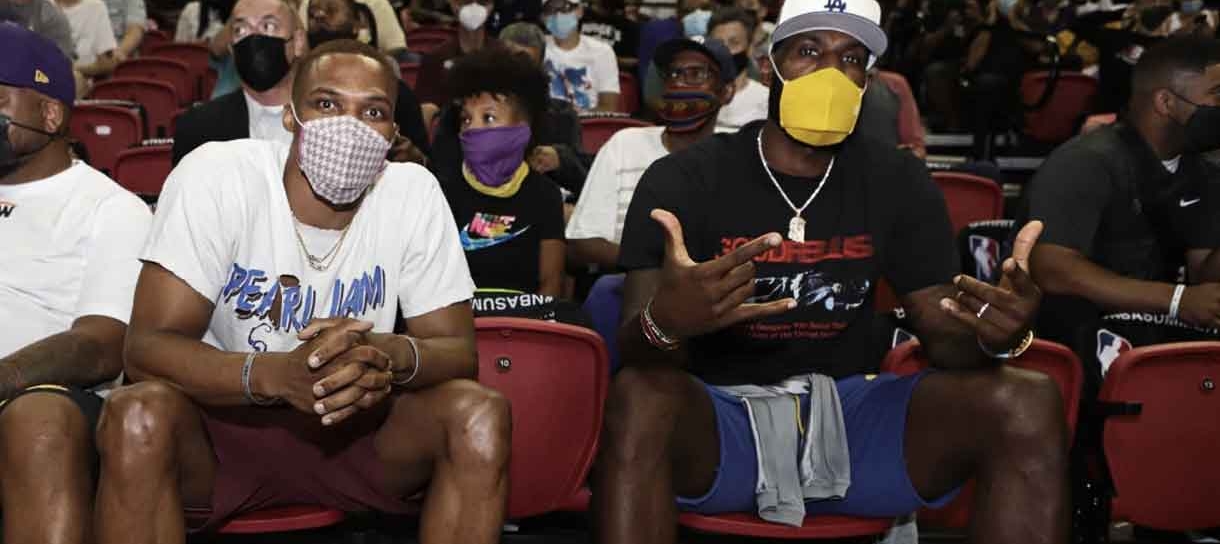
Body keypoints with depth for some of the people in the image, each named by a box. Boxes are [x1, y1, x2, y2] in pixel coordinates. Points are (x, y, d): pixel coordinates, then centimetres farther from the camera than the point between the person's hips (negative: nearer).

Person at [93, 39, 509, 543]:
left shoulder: (414, 193, -9)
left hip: (355, 421, 3)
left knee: (481, 414, -23)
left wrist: (388, 357, -34)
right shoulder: (216, 175, -17)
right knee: (136, 417, -34)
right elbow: (148, 347, -21)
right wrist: (276, 374, -41)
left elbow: (458, 350, -8)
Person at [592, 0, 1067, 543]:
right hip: (717, 417, -3)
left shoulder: (898, 182, 7)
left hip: (849, 411, 3)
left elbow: (946, 337, 5)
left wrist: (995, 334, -21)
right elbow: (631, 354, -12)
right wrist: (664, 321, -39)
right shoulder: (682, 179, -4)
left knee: (1030, 403, -22)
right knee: (639, 396, -39)